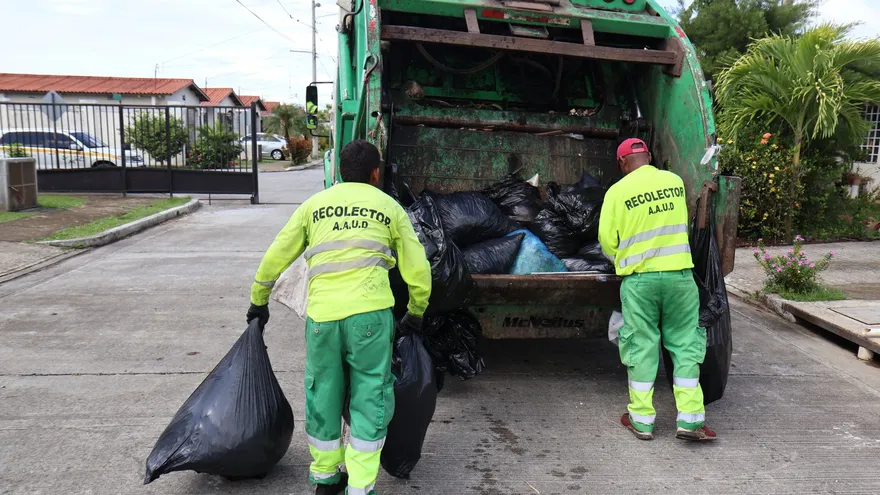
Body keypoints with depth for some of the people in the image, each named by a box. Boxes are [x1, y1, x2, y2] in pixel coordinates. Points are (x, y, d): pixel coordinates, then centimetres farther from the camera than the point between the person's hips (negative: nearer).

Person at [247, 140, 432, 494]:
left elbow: (275, 256, 18)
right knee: (369, 399, 8)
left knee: (323, 395, 17)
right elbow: (418, 270, 13)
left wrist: (258, 301, 31)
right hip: (370, 312, -2)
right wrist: (415, 313, 28)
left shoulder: (315, 204, 17)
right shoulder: (390, 208, 14)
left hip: (322, 314, 2)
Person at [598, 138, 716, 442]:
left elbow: (607, 241, -2)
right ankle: (690, 420, 11)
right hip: (679, 274, 3)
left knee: (641, 347, 7)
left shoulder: (617, 192, -5)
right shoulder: (675, 181, 7)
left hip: (640, 280, -2)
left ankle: (641, 420, 15)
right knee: (684, 345, 10)